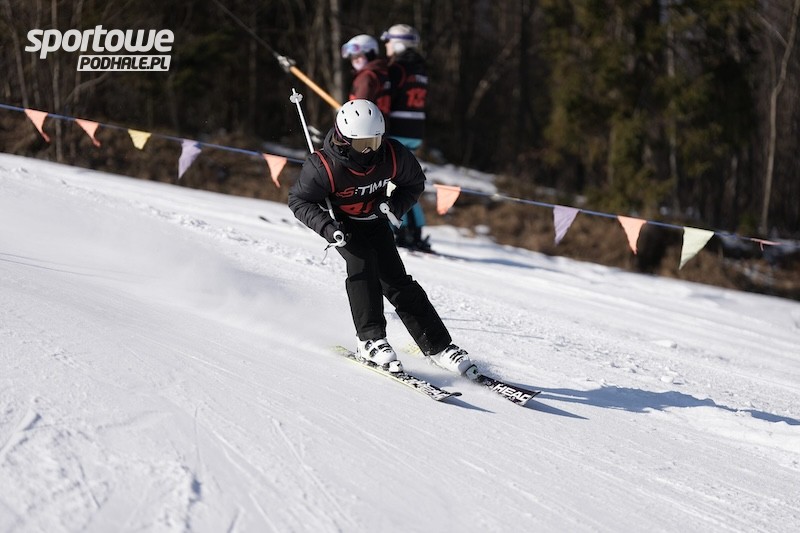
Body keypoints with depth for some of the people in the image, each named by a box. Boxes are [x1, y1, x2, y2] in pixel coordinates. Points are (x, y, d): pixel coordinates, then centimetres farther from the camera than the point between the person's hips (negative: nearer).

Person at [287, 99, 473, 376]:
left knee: (396, 279, -5)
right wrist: (326, 227, -34)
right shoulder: (324, 166, -32)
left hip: (374, 220, 3)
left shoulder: (394, 155, -23)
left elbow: (415, 183, -3)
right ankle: (371, 340, -22)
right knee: (362, 261, -28)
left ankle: (438, 346, -1)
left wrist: (395, 205, -22)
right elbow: (299, 200, -19)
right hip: (341, 223, -2)